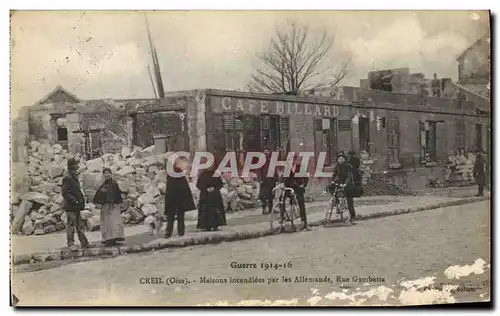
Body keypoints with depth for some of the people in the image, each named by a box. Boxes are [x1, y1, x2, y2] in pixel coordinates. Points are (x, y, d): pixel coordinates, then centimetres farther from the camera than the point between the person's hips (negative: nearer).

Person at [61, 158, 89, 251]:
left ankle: (84, 243, 20)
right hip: (70, 206, -10)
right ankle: (71, 244, 1)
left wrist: (81, 200, 14)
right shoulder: (67, 178, -15)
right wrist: (74, 201, -20)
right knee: (71, 224, -5)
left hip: (76, 206, 10)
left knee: (80, 225, 13)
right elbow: (64, 193, -20)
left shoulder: (74, 176, 15)